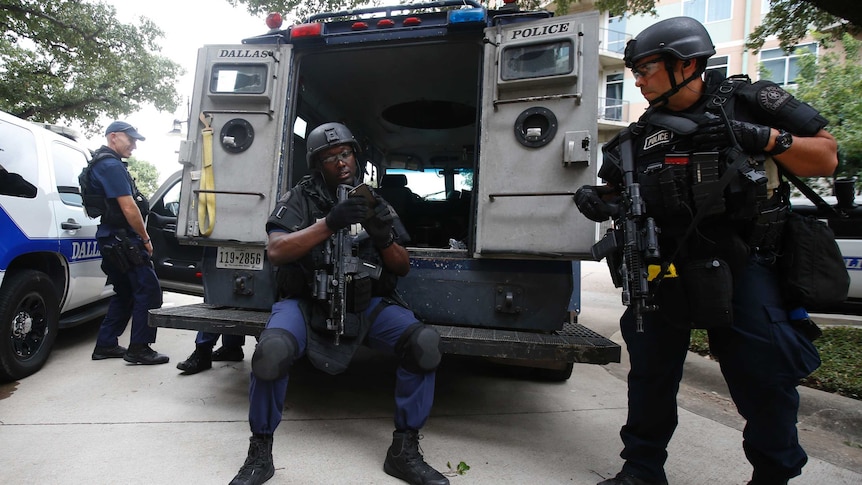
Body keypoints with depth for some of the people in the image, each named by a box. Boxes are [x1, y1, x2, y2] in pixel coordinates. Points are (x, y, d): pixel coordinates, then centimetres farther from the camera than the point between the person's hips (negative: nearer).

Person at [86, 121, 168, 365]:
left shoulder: (103, 164, 19)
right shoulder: (112, 165, -14)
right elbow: (129, 208, -20)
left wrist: (139, 238, 20)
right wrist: (145, 239, -10)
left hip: (114, 239, 11)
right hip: (122, 239, -11)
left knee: (125, 293, 18)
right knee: (149, 290, -7)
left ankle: (106, 345, 24)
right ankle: (139, 349, -3)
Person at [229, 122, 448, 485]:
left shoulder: (372, 201, 10)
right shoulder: (300, 198, 2)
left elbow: (403, 268, 7)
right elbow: (275, 251, -14)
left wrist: (385, 239, -16)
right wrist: (329, 224, -26)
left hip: (364, 304, 3)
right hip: (307, 303, -2)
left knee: (424, 342, -23)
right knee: (272, 350, -34)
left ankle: (404, 450, -5)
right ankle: (260, 454, -5)